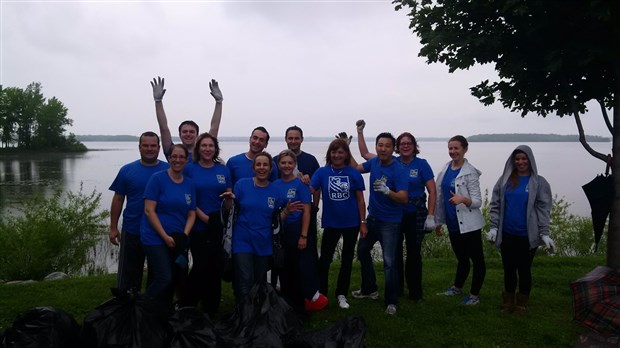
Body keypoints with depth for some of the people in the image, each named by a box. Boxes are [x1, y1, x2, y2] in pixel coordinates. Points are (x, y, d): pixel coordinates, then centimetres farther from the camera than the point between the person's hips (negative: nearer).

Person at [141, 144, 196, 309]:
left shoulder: (189, 184, 8)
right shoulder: (157, 178, -6)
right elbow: (149, 210, -11)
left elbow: (192, 214, 10)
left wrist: (184, 235, -7)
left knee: (177, 280, 7)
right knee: (164, 279, -13)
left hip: (178, 241, 5)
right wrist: (165, 237, -15)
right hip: (156, 238, -5)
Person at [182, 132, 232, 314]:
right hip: (199, 227, -3)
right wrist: (204, 217, -12)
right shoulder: (190, 170, 1)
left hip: (219, 227, 3)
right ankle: (187, 306, 16)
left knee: (216, 268, 6)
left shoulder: (223, 170, 8)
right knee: (201, 266, -4)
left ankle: (212, 309, 21)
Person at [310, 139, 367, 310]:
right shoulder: (322, 172, -4)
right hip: (330, 223, -1)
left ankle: (341, 294, 27)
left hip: (351, 223, 1)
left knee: (347, 259, 12)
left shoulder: (353, 173, -4)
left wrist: (363, 222, -3)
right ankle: (321, 293, 22)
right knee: (325, 258, 5)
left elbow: (360, 200, -1)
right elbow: (310, 191, -12)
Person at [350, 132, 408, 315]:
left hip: (390, 222, -7)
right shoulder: (374, 162, -1)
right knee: (362, 250, 20)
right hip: (372, 217, 8)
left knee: (389, 262, -6)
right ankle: (369, 289, 39)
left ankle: (392, 302, 11)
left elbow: (403, 198, -26)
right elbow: (356, 168, 17)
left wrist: (387, 191, -42)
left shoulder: (399, 170, -20)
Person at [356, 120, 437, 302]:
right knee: (395, 253, 10)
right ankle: (396, 289, 26)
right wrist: (360, 132, 3)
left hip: (416, 216, -2)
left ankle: (415, 292, 19)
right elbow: (365, 153, 9)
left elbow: (432, 191, -5)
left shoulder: (421, 164, -4)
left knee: (414, 254, 5)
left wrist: (431, 216, -12)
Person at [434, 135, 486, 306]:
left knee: (477, 259, 5)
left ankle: (475, 295, 19)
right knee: (461, 258, 22)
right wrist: (438, 221, 13)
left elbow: (477, 201, -15)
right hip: (452, 223, 6)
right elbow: (440, 197, 11)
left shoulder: (470, 172, -13)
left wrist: (463, 199, -36)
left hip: (469, 224, -6)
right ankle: (457, 287, 37)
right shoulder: (446, 169, 5)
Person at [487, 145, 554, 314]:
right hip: (507, 234, 2)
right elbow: (495, 205, 4)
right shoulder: (505, 180, 4)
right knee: (508, 268, 10)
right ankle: (508, 301, 26)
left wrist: (544, 233, -10)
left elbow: (543, 209, -5)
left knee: (524, 269, 7)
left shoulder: (539, 182, -2)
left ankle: (522, 303, 24)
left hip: (527, 236, -2)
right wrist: (494, 227, -3)